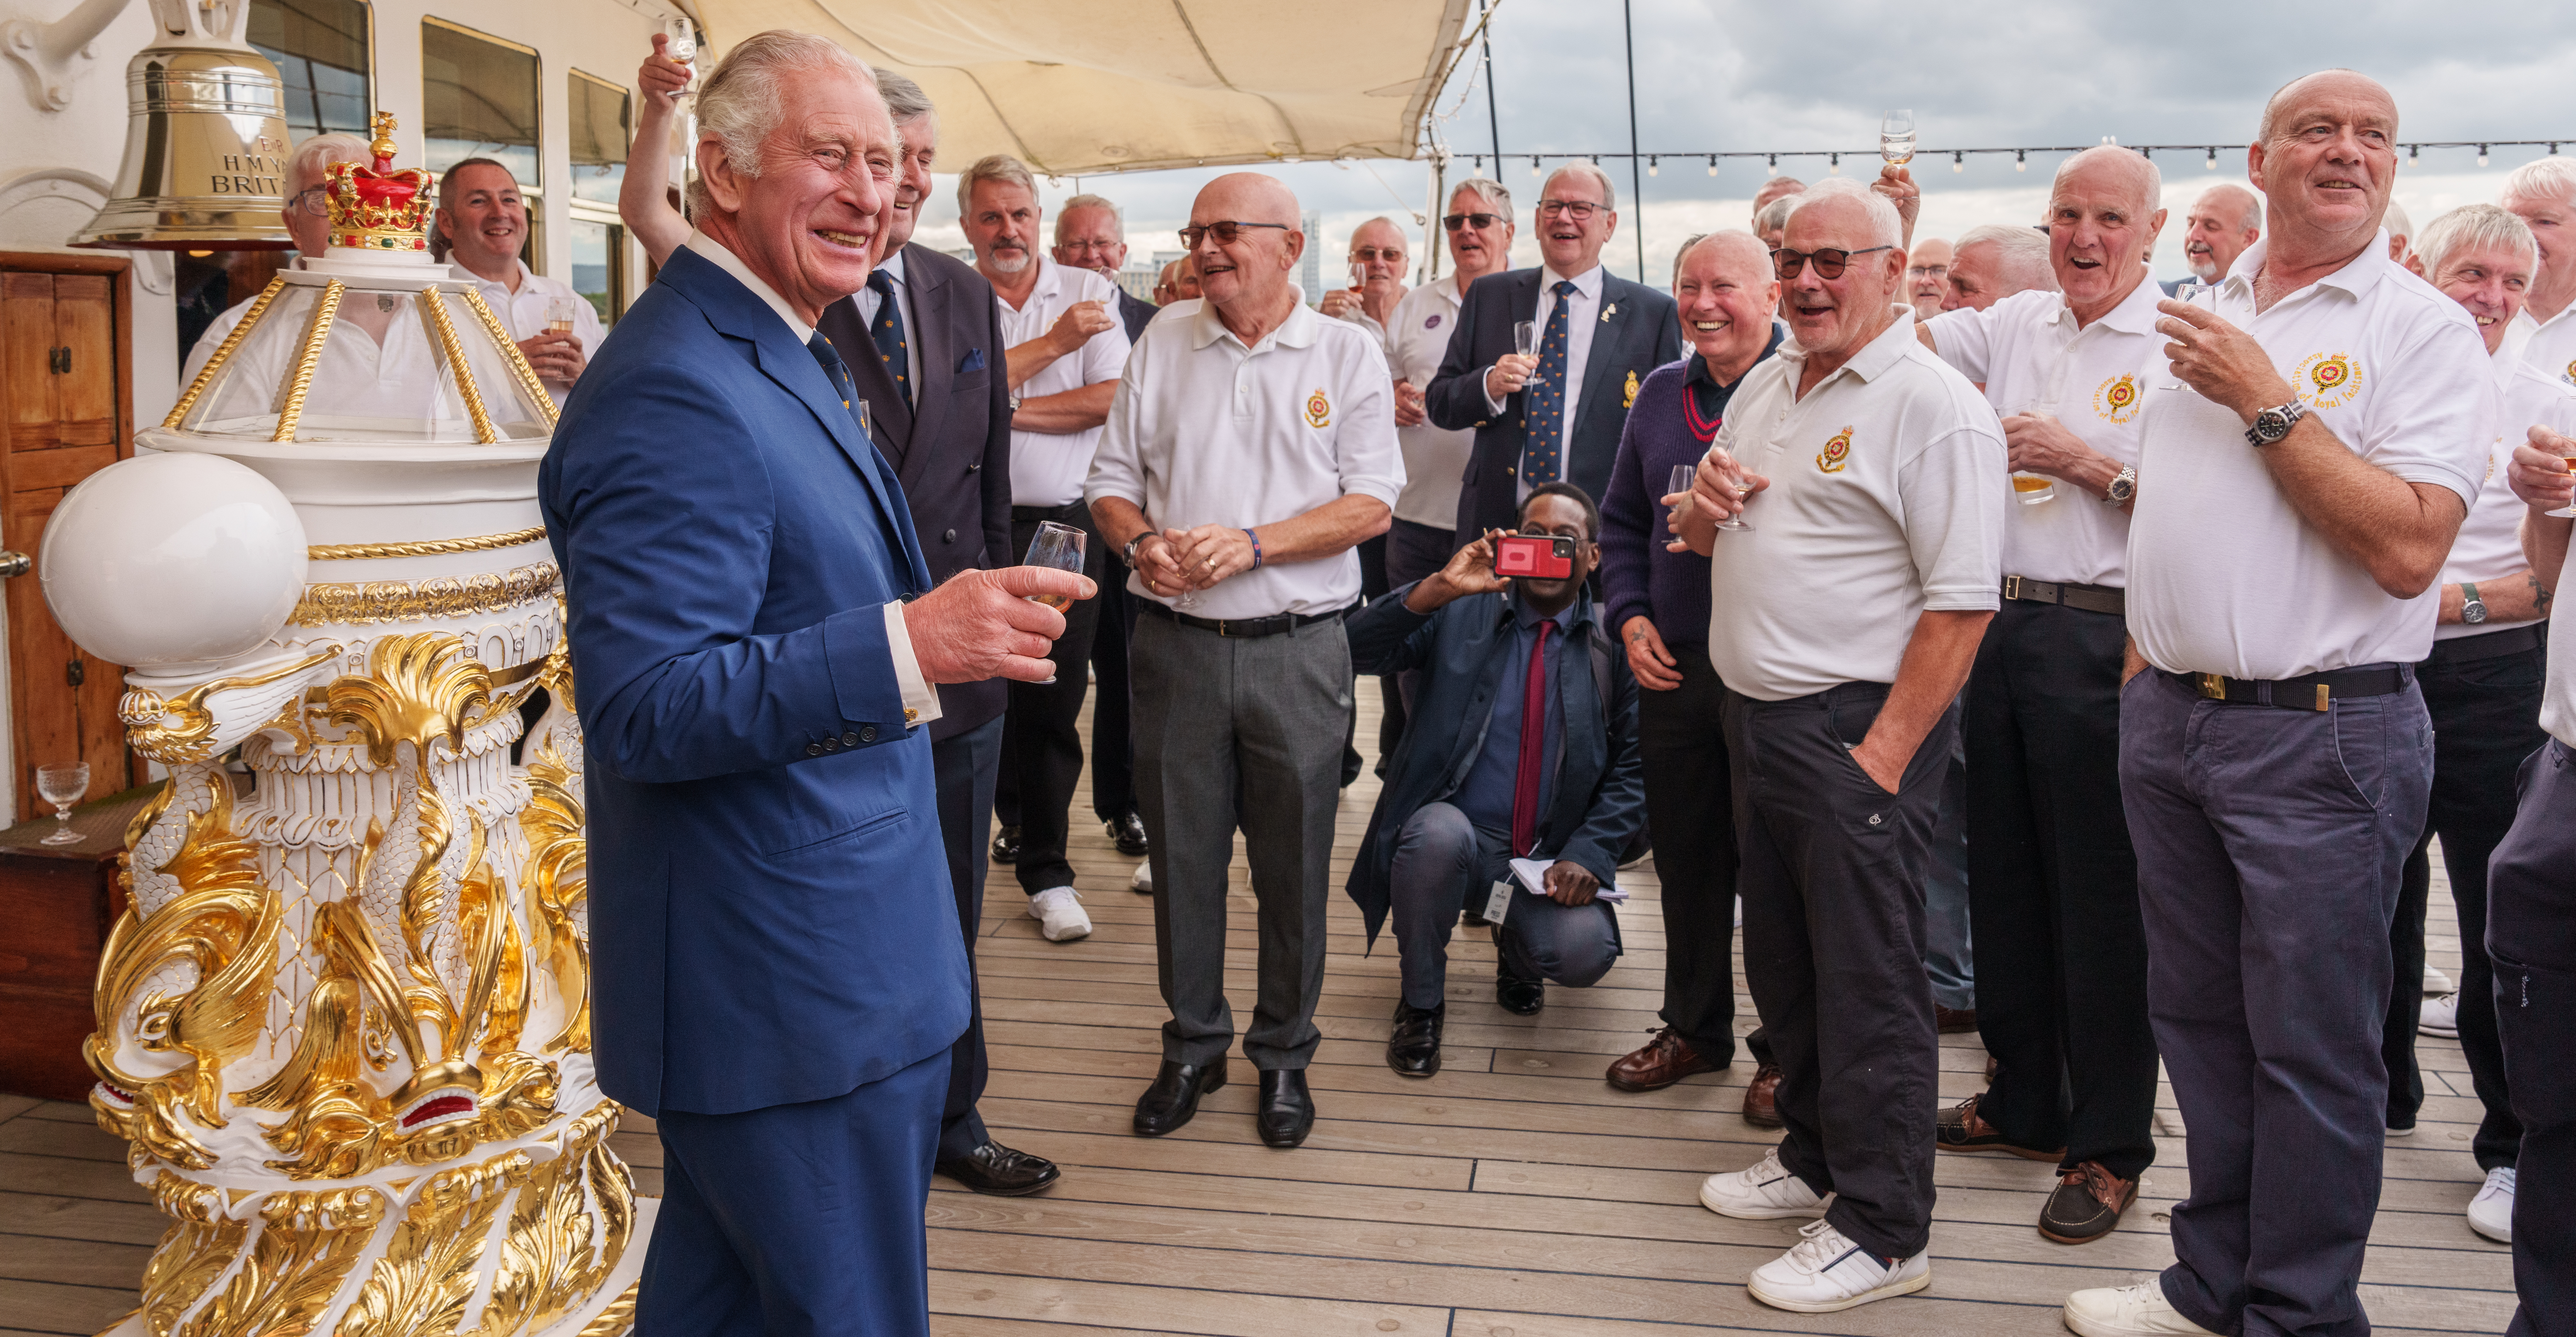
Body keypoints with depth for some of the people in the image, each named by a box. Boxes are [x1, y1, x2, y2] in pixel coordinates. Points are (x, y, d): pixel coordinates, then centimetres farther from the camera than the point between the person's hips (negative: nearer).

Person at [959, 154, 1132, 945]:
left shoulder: (1091, 293, 6)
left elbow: (1111, 399, -5)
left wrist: (1005, 409, -10)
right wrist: (1055, 341, -12)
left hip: (1065, 528, 1)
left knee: (1054, 702, 4)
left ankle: (1045, 869, 15)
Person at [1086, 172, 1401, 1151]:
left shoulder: (1347, 354, 2)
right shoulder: (1164, 341, 10)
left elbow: (1370, 504, -6)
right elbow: (1111, 480, 10)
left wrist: (1252, 543, -17)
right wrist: (1143, 542, -11)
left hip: (1296, 647, -2)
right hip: (1175, 641, 2)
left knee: (1294, 864, 6)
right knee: (1181, 854, 9)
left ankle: (1284, 1055, 23)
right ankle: (1193, 1044, 26)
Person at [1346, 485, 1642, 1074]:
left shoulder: (1613, 643, 2)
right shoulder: (1460, 615, 1)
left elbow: (1633, 766, 3)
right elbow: (1358, 651, -11)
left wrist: (1588, 853, -11)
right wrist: (1439, 588, -23)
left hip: (1551, 858, 0)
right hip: (1454, 835, 0)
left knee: (1582, 951, -29)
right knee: (1439, 831, -36)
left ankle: (1516, 942, 13)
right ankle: (1420, 1004, -9)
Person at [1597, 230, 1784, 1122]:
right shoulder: (1660, 394, 12)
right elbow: (1623, 519, 18)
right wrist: (1631, 616, 5)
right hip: (1673, 667, 6)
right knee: (1685, 857, 15)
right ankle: (1695, 1026, 31)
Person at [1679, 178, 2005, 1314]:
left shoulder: (1935, 408, -14)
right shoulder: (1767, 385, 13)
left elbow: (1961, 604, -19)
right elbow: (1702, 540, 22)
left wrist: (1884, 755, -22)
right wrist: (1706, 503, -1)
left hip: (1858, 730, -8)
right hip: (1755, 716, 8)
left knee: (1865, 980, 0)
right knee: (1783, 957, 18)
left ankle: (1882, 1231, 13)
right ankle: (1815, 1157, 36)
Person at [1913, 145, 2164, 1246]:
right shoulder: (2015, 325, 12)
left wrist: (2091, 463, -16)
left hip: (2104, 640, -6)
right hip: (2000, 626, 6)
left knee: (2101, 896, 1)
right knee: (2004, 875, 15)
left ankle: (2112, 1144, 15)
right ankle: (2024, 1103, 31)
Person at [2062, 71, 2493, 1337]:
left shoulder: (2426, 329, -7)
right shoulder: (2201, 315, 12)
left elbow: (2406, 547, -20)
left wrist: (2265, 399, -16)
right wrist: (2144, 669, 15)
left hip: (2321, 736, -6)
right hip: (2167, 717, 6)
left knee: (2310, 1045, 4)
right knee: (2199, 1018, 16)